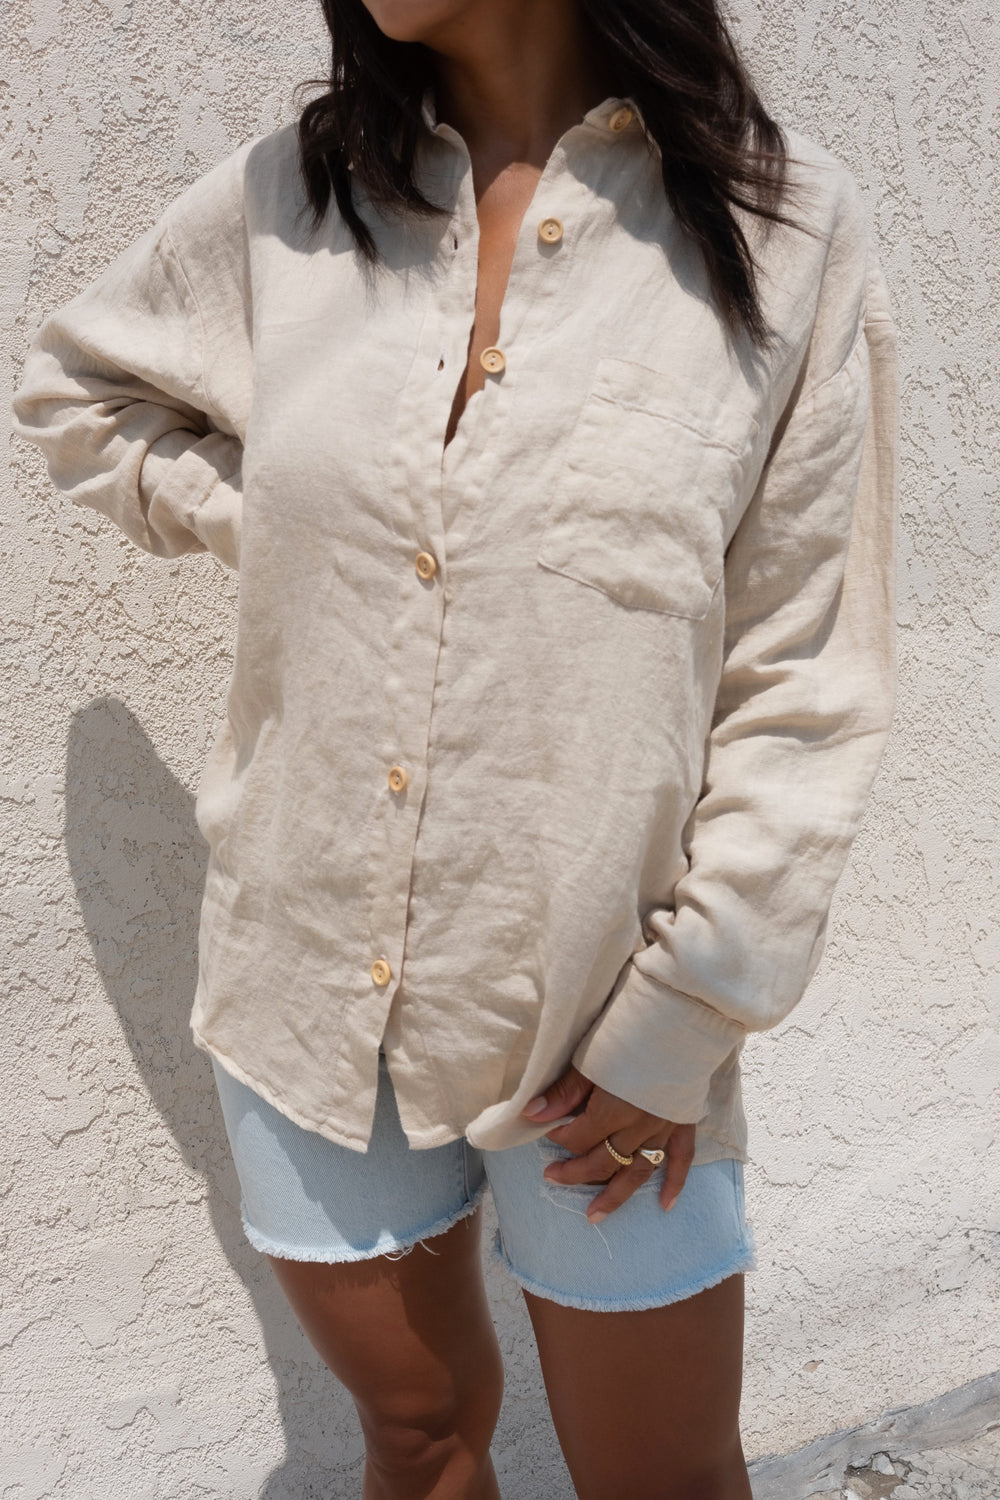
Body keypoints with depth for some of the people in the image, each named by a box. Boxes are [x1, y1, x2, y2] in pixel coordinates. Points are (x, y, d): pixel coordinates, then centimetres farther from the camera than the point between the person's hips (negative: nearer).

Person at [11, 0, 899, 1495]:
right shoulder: (282, 201, -1)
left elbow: (806, 694, -9)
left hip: (603, 1024, -2)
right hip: (311, 986, 3)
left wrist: (680, 1026, -9)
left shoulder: (787, 232, -10)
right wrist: (269, 523, 2)